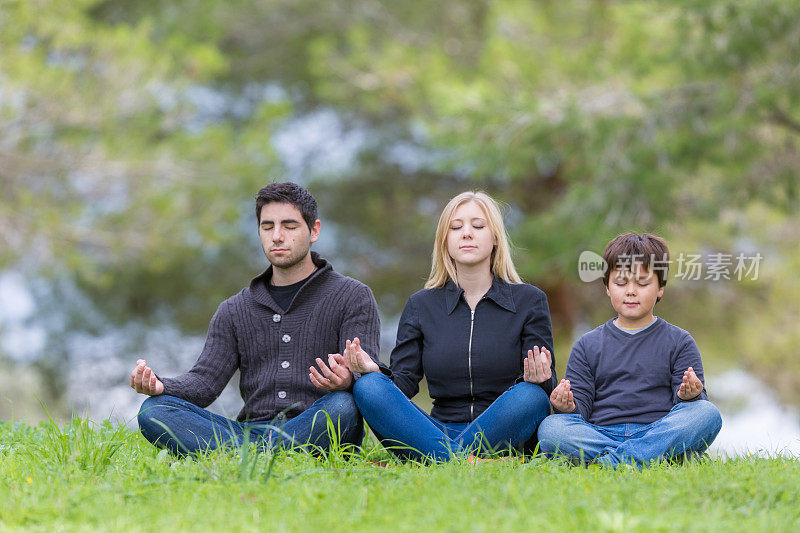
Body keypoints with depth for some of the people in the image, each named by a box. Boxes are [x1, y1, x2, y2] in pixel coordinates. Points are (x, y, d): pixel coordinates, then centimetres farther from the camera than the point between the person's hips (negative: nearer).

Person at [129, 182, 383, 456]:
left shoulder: (352, 297, 9)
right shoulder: (235, 310, 21)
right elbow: (205, 381, 10)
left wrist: (346, 380, -31)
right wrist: (160, 386, -13)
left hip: (316, 433, -3)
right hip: (253, 430, 3)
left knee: (341, 406, -39)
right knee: (154, 410, -20)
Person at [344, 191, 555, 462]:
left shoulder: (529, 300, 7)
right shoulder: (421, 305, 12)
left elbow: (548, 388, 2)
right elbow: (404, 381, 6)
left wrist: (539, 379, -23)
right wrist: (376, 372, -17)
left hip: (501, 436, -2)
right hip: (440, 428, 2)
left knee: (530, 397, -34)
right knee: (367, 387, -23)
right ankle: (462, 462, -42)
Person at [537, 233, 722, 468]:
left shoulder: (679, 342, 14)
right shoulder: (587, 346, 18)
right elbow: (582, 406, 13)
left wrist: (689, 397, -17)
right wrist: (569, 408, -12)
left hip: (660, 432, 0)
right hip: (601, 433, 0)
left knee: (707, 414, -30)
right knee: (550, 427, -27)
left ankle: (613, 460, -37)